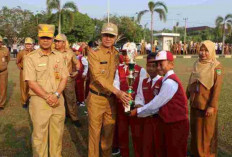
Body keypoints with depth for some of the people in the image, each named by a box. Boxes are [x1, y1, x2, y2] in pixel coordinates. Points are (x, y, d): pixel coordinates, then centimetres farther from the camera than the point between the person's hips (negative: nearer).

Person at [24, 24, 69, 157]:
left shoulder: (59, 56, 7)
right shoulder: (30, 57, -5)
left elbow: (64, 78, 4)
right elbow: (32, 82, -9)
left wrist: (56, 95, -11)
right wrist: (47, 97, -15)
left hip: (58, 100, 3)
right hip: (39, 101, -3)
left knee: (57, 133, 12)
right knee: (39, 135, 6)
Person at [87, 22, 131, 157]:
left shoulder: (117, 54, 5)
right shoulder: (94, 54, -9)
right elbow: (98, 77, -20)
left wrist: (117, 94, -4)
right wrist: (117, 91, -28)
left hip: (112, 98, 4)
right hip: (96, 98, -4)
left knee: (109, 131, 14)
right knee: (95, 131, 7)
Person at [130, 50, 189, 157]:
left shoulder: (170, 82, -23)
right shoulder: (167, 80, 9)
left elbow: (156, 104, -20)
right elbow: (159, 105, 10)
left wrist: (138, 111, -8)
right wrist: (141, 110, 2)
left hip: (176, 125, -9)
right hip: (167, 122, 9)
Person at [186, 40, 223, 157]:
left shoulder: (216, 67, -11)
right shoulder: (196, 64, 5)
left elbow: (217, 88, -14)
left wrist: (212, 106, -18)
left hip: (207, 105, -5)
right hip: (195, 104, 5)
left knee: (207, 132, 7)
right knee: (195, 129, 16)